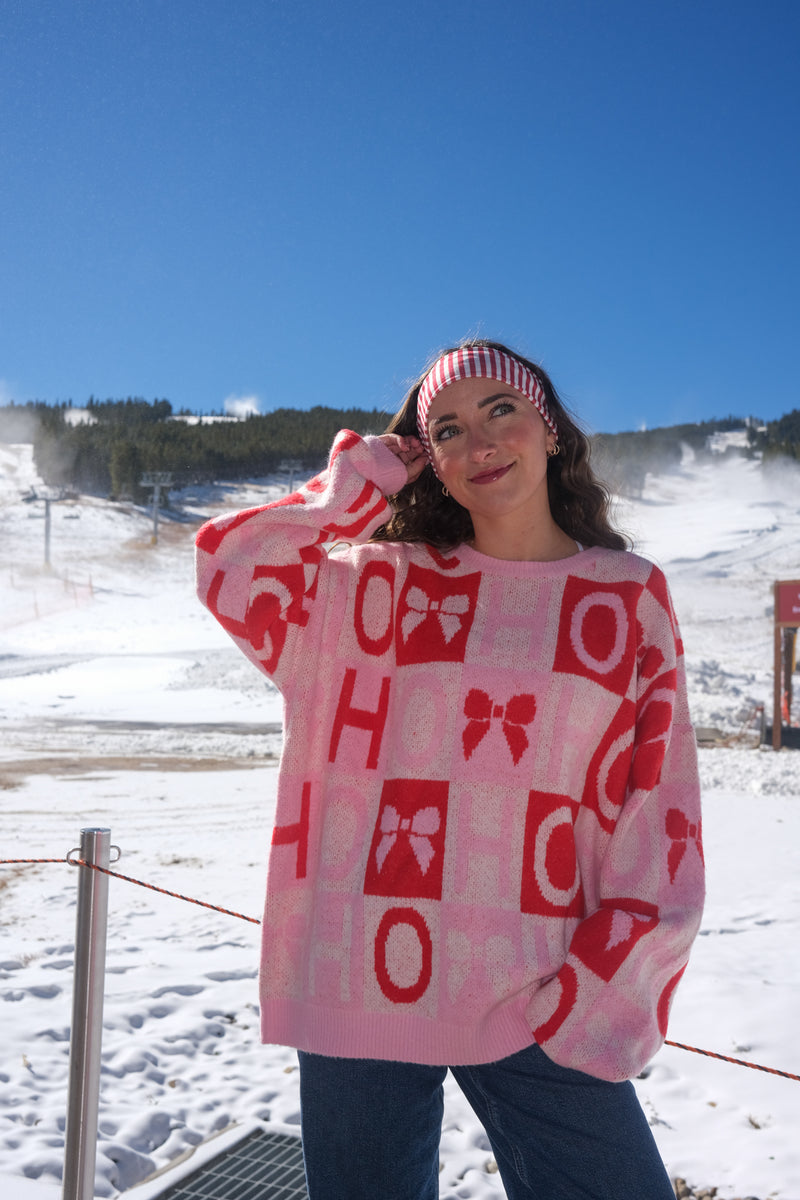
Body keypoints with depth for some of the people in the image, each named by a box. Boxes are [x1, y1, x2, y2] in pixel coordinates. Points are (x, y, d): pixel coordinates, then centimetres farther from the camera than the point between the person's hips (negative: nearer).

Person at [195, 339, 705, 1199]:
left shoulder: (631, 596, 5)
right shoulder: (384, 584, 5)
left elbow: (661, 804, 2)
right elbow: (228, 564, -6)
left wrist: (616, 986, -6)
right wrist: (360, 483, 0)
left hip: (535, 1002, 0)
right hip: (358, 987, 1)